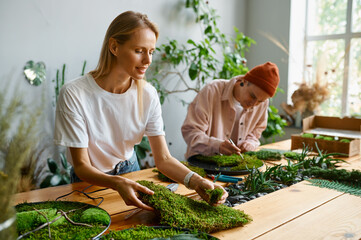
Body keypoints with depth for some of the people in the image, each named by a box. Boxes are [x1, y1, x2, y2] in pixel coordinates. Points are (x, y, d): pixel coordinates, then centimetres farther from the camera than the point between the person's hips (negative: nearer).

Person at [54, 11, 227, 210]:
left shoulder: (148, 94, -13)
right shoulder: (73, 94, -24)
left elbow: (163, 158, -13)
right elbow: (81, 166, -22)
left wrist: (196, 181, -32)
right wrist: (118, 183, -41)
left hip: (130, 173, 2)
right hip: (91, 180, -2)